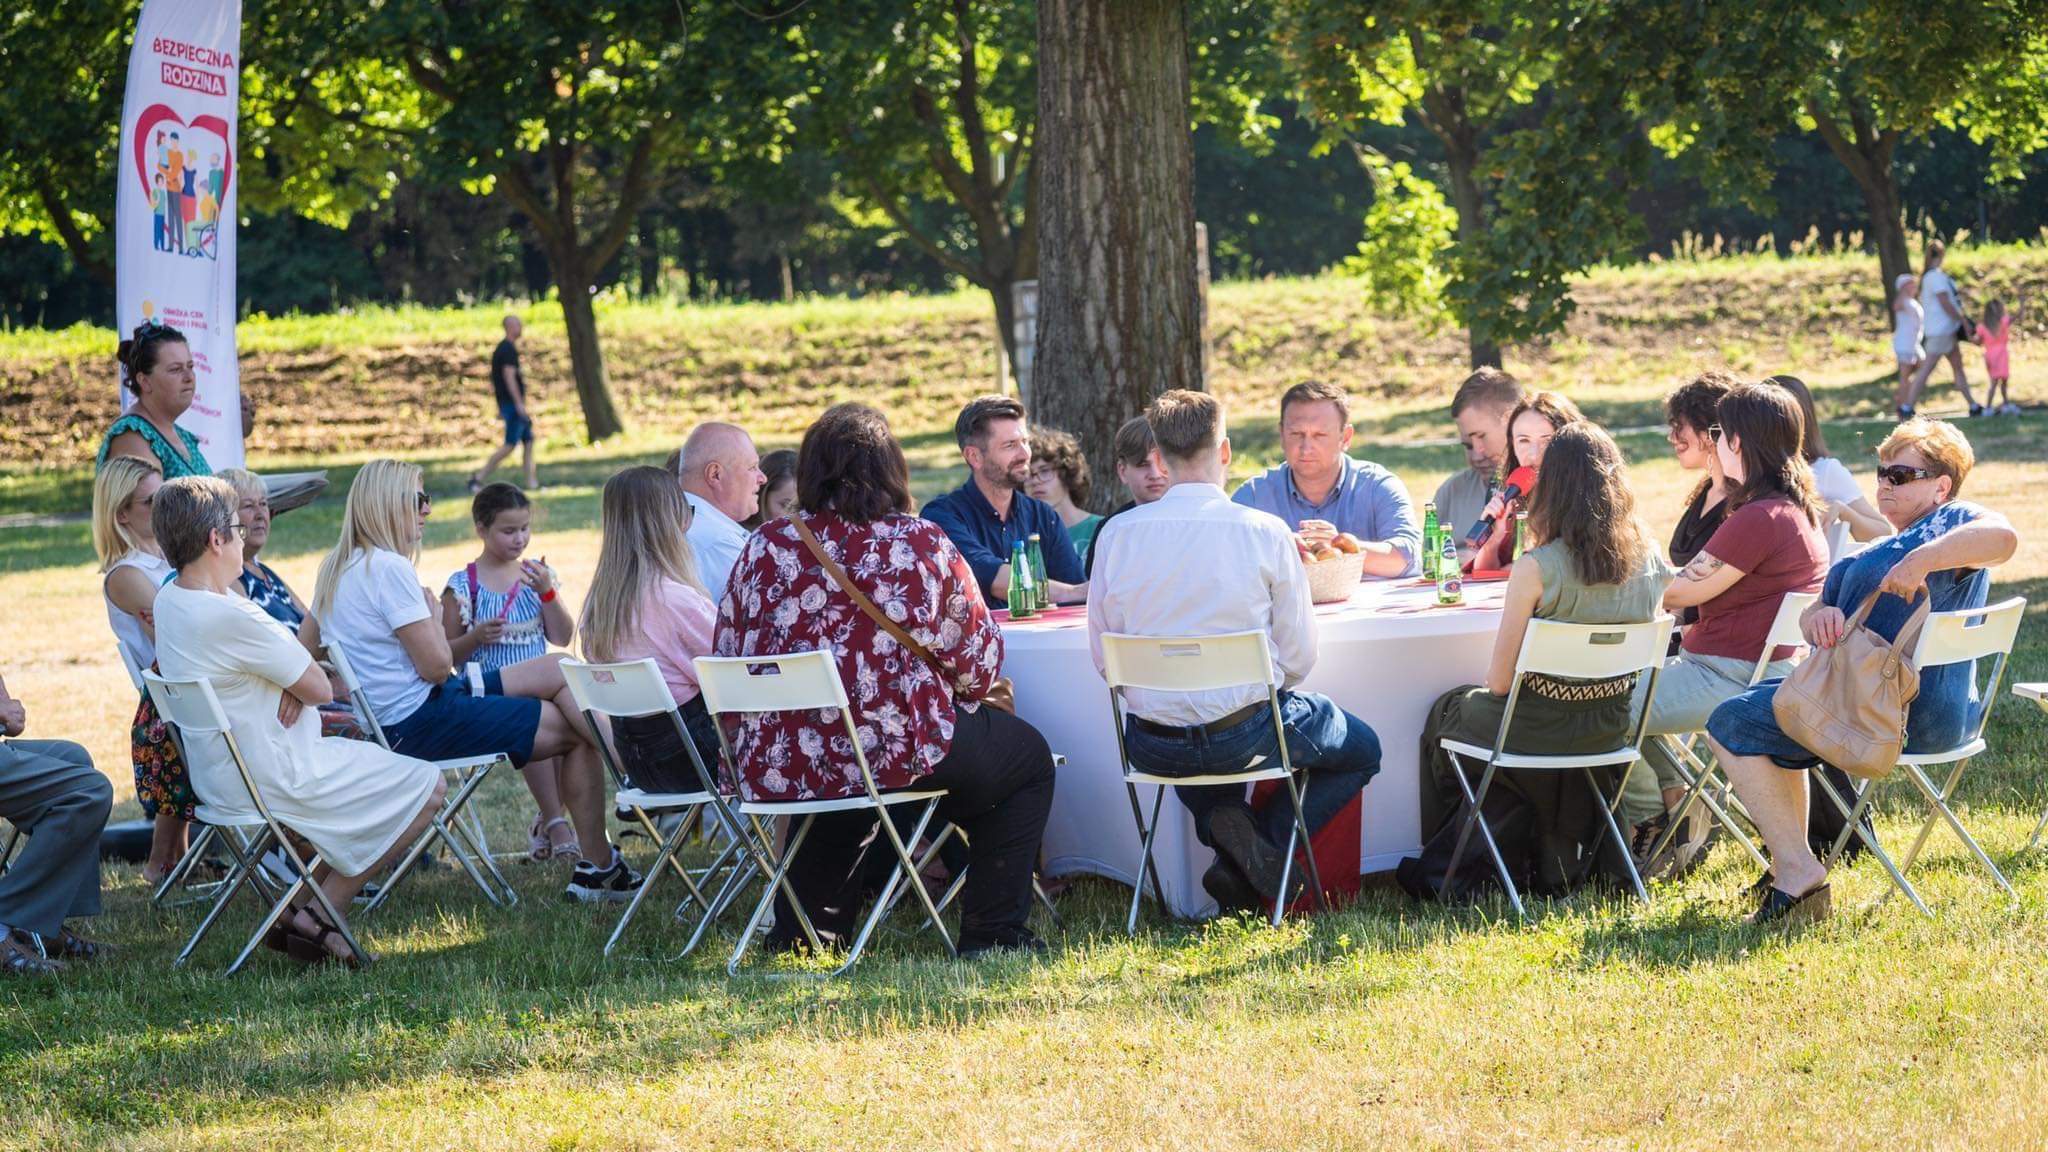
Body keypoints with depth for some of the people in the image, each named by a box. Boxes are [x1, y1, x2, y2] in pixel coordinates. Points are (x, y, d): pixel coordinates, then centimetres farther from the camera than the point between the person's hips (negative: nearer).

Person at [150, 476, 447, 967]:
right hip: (273, 777, -10)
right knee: (426, 786, 2)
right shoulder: (230, 617, -28)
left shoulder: (168, 600, 2)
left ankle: (310, 908, 19)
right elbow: (321, 690, -19)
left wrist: (295, 684, -10)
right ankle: (318, 917, 3)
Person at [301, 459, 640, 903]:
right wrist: (432, 615, -2)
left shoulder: (334, 567, 10)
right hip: (418, 723, -10)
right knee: (572, 729, -6)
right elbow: (437, 666, -19)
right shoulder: (389, 568, -20)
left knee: (558, 672, 9)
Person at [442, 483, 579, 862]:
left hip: (539, 687, 4)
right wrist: (476, 637, -16)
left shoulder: (537, 575, 14)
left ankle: (548, 821, -11)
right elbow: (447, 655, 2)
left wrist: (547, 591, -5)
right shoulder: (463, 586, 2)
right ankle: (555, 822, -26)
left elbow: (563, 638, 6)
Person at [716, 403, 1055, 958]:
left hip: (775, 767, 5)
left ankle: (803, 927, 41)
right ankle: (991, 931, 17)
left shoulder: (764, 548, 2)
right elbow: (980, 661, 1)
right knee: (1027, 755, 21)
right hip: (896, 754, -5)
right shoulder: (923, 543, -5)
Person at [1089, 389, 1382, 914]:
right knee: (1361, 749, 24)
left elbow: (1103, 657, 2)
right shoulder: (1266, 532, -11)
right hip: (1243, 737, -3)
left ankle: (1222, 826, 13)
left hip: (1152, 746, 3)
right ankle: (1266, 842, 5)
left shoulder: (1117, 534, -5)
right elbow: (1299, 656, -5)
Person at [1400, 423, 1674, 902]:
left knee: (1448, 713, 28)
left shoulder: (1537, 569, -23)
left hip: (1541, 732, -5)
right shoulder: (1647, 560, -8)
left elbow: (1499, 681, -16)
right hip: (1610, 730, 5)